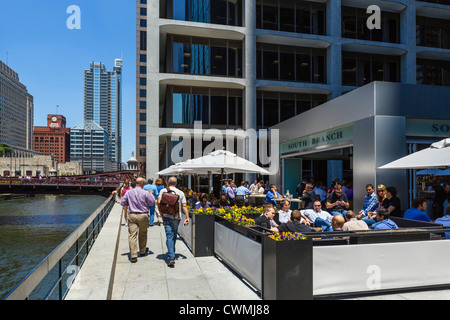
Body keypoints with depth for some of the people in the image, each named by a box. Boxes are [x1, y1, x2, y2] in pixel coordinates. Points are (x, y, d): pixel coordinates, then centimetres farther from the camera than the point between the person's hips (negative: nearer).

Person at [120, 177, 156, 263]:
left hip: (132, 216, 1)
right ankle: (143, 251, 34)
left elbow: (122, 202, 7)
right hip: (143, 216, -1)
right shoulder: (145, 193, -8)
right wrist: (151, 195, 16)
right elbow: (152, 203, 0)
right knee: (143, 234, 17)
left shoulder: (129, 192, 1)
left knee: (132, 235, -1)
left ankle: (133, 256, -6)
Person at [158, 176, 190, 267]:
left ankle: (171, 257, -17)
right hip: (177, 217, 3)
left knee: (169, 236, -6)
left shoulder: (163, 191, 1)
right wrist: (187, 218, 1)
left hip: (167, 217, -2)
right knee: (174, 236, 20)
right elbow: (184, 206, 1)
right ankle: (172, 253, 34)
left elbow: (159, 202, -7)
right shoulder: (181, 193, 5)